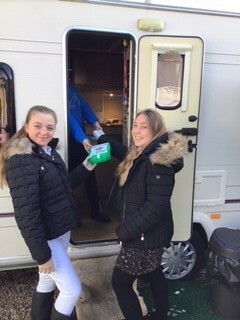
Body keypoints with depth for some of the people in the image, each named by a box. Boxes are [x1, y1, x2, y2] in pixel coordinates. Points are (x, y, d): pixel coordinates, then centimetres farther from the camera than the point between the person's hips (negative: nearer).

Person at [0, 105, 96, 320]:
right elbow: (26, 213, -25)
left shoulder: (50, 152, 4)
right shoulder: (21, 161, -24)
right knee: (72, 289, 2)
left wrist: (87, 166, 3)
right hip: (47, 237, -8)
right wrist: (41, 254, -21)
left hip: (62, 231, 9)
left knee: (47, 282, 24)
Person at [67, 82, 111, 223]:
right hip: (70, 141, -7)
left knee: (90, 173, 12)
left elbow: (83, 105, 4)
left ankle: (96, 210, 26)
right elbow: (69, 118, -29)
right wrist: (82, 138, -37)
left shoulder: (70, 86, 5)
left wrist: (94, 121, -12)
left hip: (82, 138, 7)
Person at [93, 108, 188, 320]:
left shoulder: (159, 161, -26)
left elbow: (156, 206, -29)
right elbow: (123, 153, 26)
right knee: (154, 274, 25)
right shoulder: (140, 155, 3)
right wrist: (101, 137, 33)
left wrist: (125, 231, -21)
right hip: (148, 233, 10)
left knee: (120, 283, 5)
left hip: (146, 235, -10)